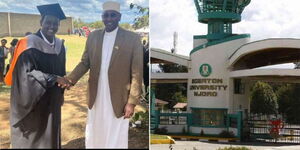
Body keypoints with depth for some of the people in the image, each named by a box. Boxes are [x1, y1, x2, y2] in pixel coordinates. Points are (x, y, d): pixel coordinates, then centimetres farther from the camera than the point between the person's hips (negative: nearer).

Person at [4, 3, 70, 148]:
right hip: (33, 101, -6)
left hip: (52, 100, 6)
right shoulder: (30, 44, -17)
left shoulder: (60, 45, 4)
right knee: (32, 137, 6)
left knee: (50, 135, 13)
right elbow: (26, 73, -22)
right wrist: (53, 79, -25)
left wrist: (60, 95, 15)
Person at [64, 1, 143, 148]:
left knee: (115, 139, 7)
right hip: (95, 99, 4)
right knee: (93, 136, 17)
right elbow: (84, 63, 9)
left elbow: (137, 73, -9)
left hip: (118, 100, -4)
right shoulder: (93, 36, 4)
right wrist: (70, 78, -9)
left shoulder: (132, 38, -8)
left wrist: (132, 102, -12)